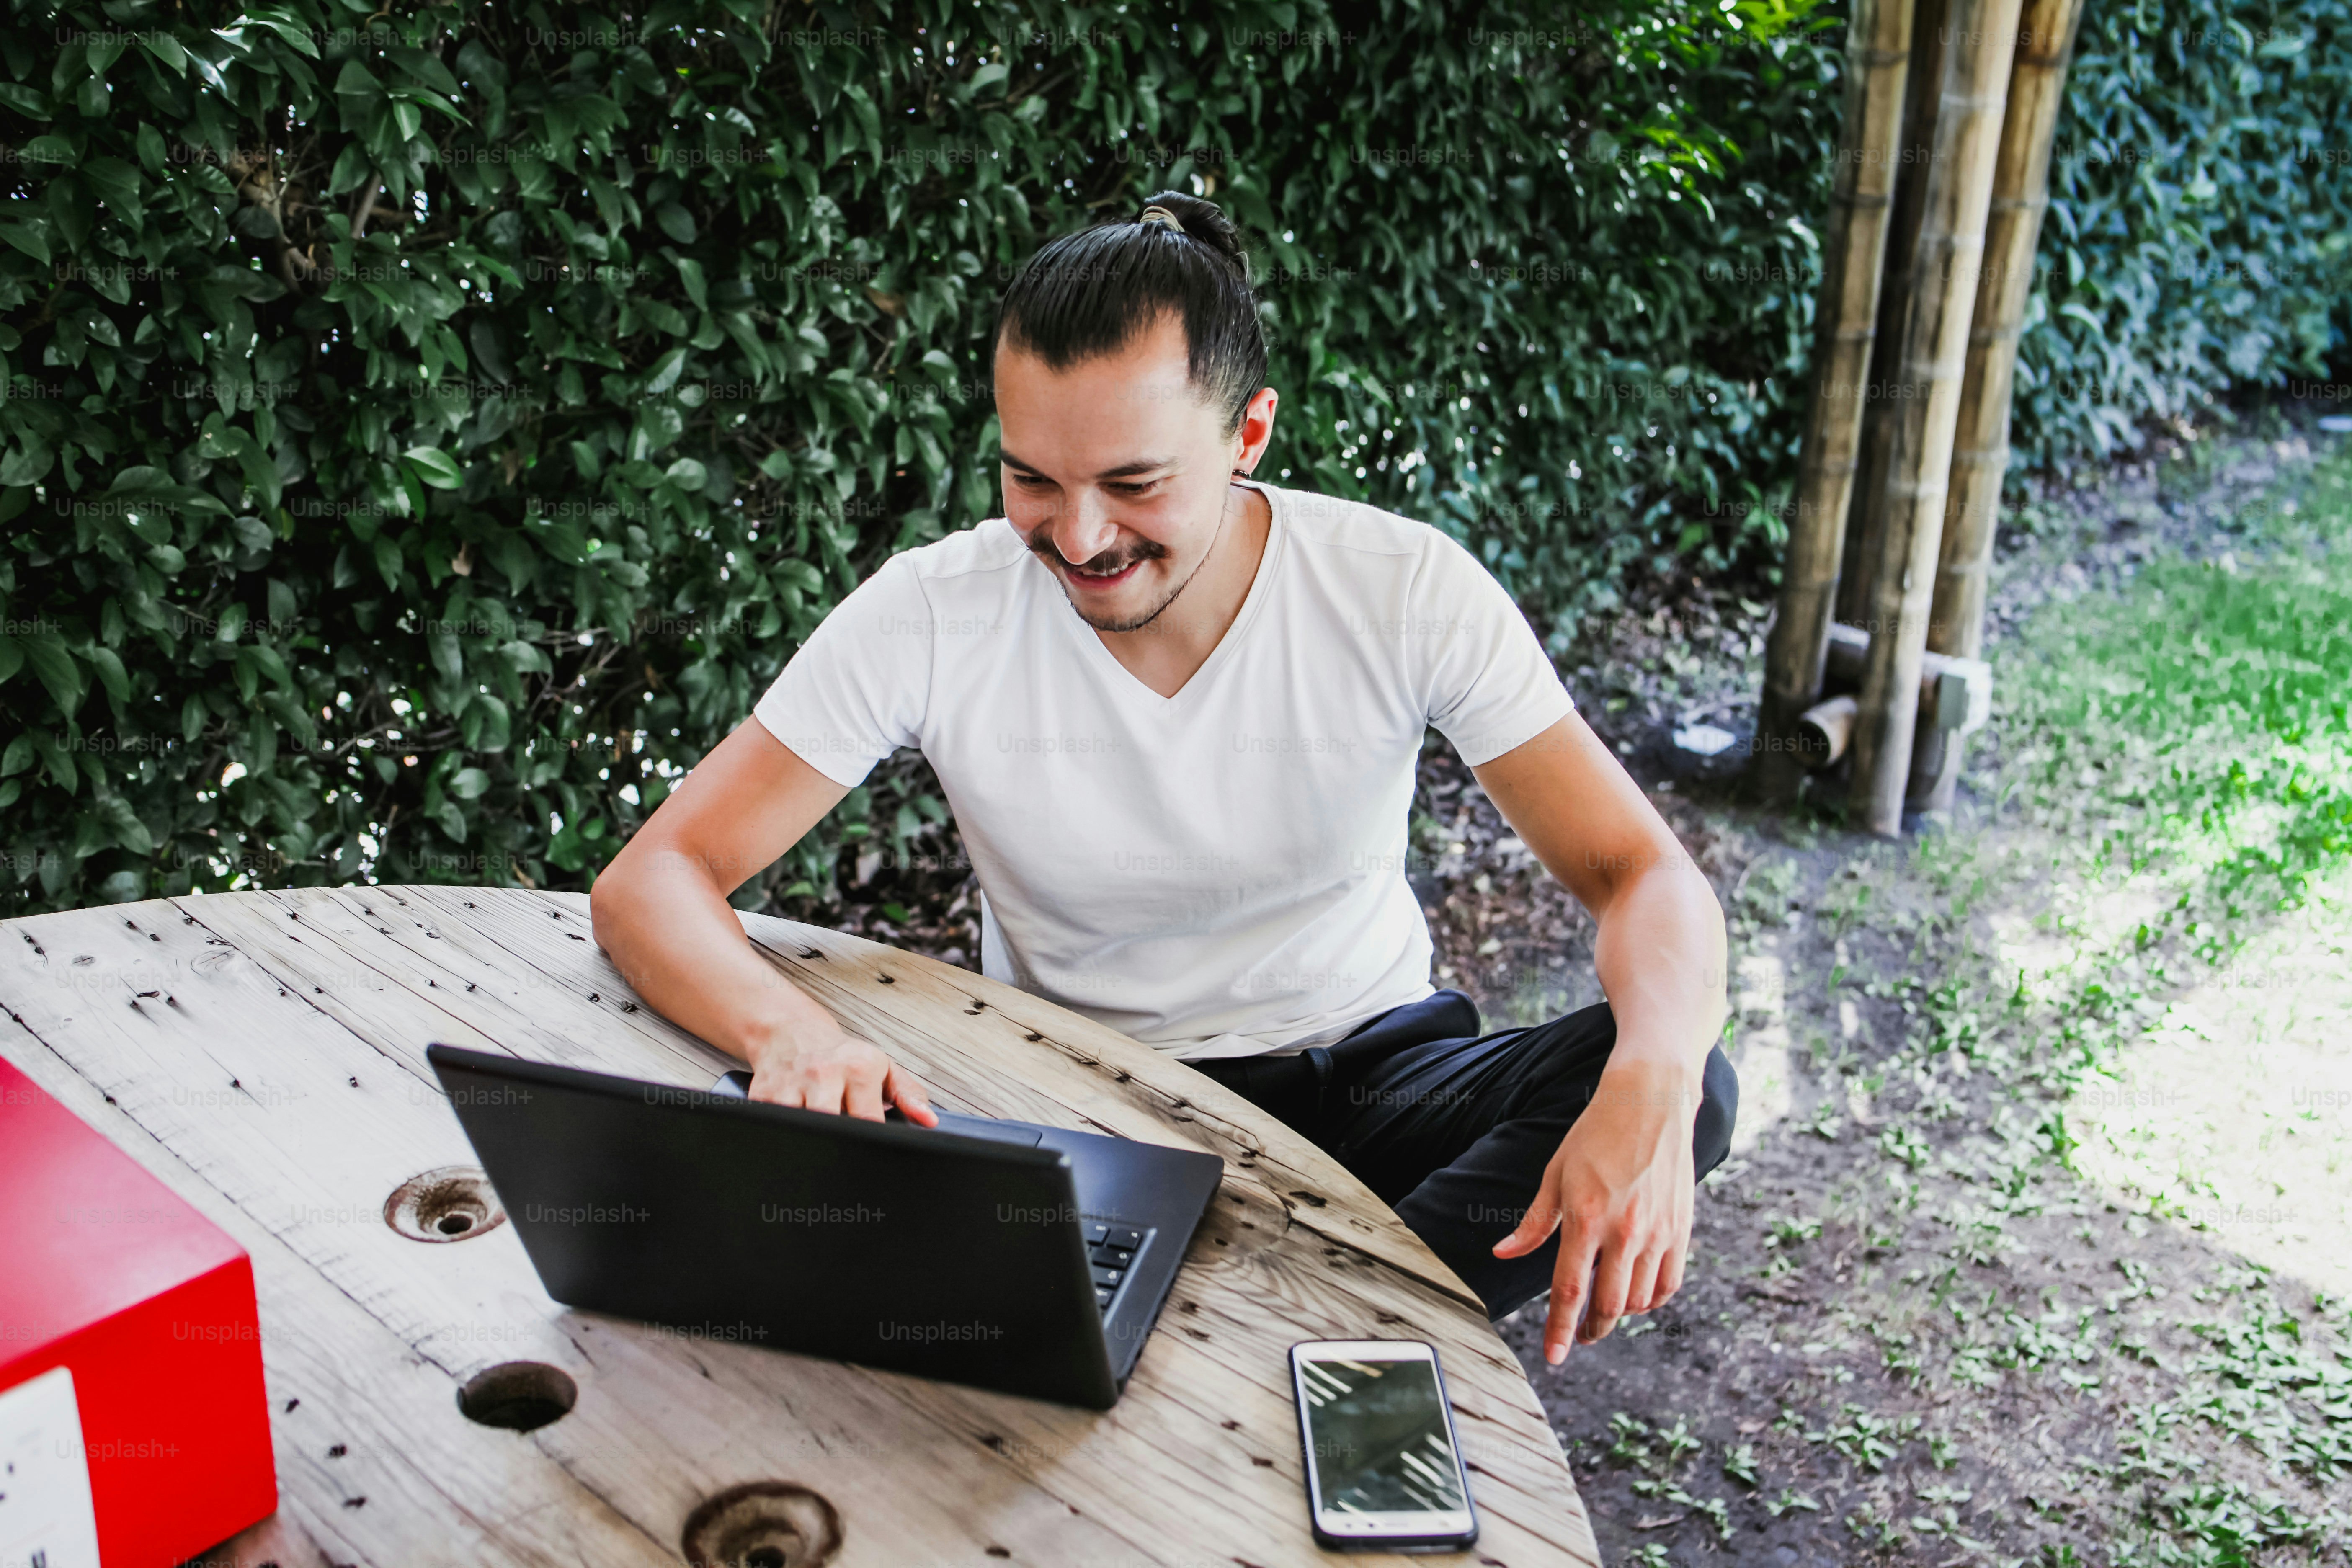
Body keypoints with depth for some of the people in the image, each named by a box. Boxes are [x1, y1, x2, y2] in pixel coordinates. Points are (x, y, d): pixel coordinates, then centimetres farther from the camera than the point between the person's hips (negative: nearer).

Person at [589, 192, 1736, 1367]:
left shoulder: (1407, 591, -14)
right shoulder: (930, 617, -15)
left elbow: (1644, 876, -14)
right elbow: (647, 884, -15)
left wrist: (1651, 1085, -37)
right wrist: (791, 1033, -39)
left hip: (1370, 1074, 0)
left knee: (1688, 1089, -26)